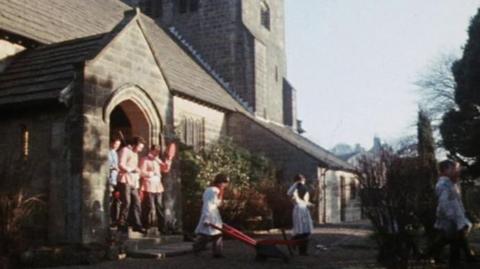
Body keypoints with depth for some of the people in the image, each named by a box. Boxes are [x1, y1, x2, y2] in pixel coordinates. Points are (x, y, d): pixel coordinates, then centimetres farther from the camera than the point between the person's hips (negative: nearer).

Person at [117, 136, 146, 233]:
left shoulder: (135, 154, 24)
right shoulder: (125, 150, -3)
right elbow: (121, 165, -14)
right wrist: (133, 169, -14)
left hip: (133, 182, 8)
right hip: (125, 181, -8)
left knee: (136, 203, 3)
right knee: (126, 202, -10)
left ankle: (137, 224, 7)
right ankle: (122, 224, -1)